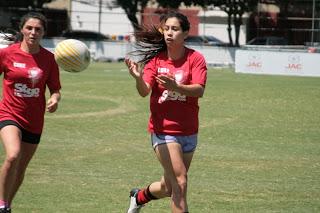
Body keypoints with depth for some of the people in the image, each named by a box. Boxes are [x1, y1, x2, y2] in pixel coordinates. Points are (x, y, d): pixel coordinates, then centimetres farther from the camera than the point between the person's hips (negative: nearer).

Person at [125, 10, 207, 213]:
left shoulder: (195, 58, -6)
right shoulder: (155, 59, -4)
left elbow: (199, 90, -20)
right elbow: (144, 91, -14)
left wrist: (176, 87, -39)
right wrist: (138, 77, -37)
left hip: (188, 131, 2)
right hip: (163, 130, -2)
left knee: (168, 188, 15)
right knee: (180, 183, -14)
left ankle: (139, 197, 46)